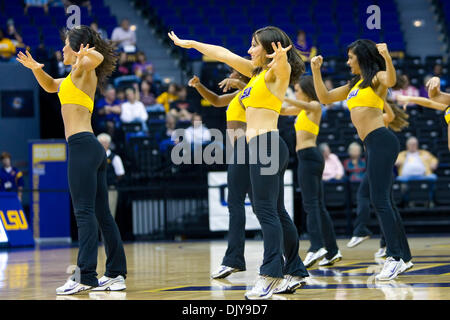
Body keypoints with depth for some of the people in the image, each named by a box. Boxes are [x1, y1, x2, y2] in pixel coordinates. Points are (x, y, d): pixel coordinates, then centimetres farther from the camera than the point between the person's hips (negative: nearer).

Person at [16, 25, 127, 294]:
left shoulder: (83, 69, -2)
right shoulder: (75, 77, 25)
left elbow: (98, 57, -24)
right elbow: (50, 86, 38)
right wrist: (35, 68, 24)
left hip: (82, 144, -10)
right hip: (93, 148, 10)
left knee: (85, 212, -14)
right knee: (102, 214, 8)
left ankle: (85, 276, -18)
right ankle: (116, 275, 8)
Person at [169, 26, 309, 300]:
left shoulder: (276, 72, -5)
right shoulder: (257, 72, 20)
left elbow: (282, 65, -30)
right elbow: (225, 54, 26)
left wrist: (281, 57, -53)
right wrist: (189, 43, 32)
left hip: (266, 144, -10)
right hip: (263, 146, 10)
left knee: (266, 211, -15)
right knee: (277, 213, 11)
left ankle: (270, 276, -20)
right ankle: (295, 272, 16)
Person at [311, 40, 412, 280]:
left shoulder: (376, 77, -1)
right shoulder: (354, 85, 23)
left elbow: (391, 81, -25)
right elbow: (324, 97, 25)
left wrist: (387, 57, -42)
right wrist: (315, 71, 16)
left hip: (381, 141, -9)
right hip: (372, 145, 9)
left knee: (380, 200, -15)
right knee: (383, 202, 9)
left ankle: (395, 258, -17)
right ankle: (404, 258, 13)